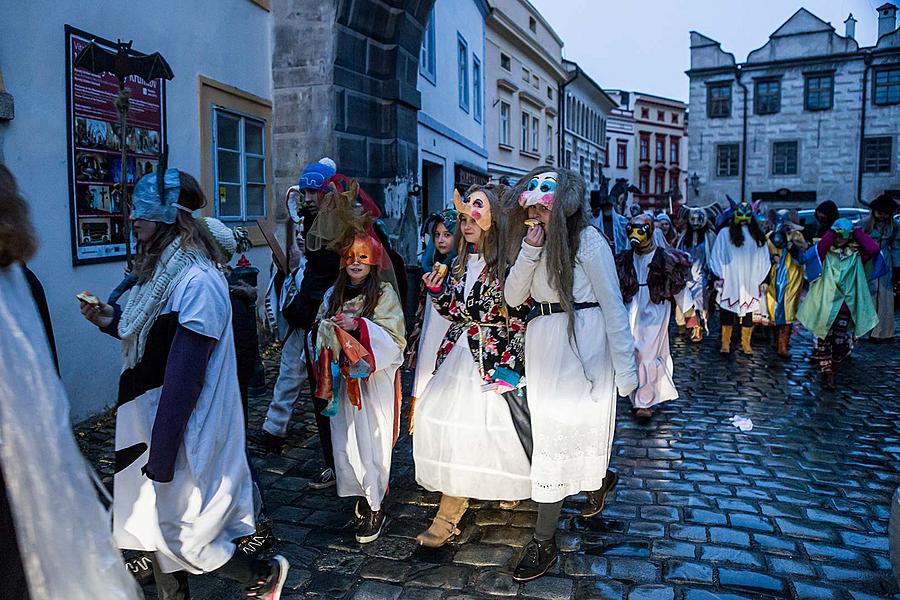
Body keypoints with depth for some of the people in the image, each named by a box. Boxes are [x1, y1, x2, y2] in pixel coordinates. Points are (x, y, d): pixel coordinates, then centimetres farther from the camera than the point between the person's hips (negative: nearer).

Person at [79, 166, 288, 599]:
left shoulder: (197, 283, -22)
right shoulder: (163, 270, 7)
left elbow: (183, 377, -24)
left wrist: (161, 458, -22)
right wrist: (111, 320, 2)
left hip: (181, 432, -9)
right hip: (151, 422, 9)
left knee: (174, 532, 5)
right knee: (156, 525, 18)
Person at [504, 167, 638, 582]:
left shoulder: (589, 241, -10)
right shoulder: (538, 241, 9)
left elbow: (613, 306, -11)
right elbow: (512, 297, 2)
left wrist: (625, 367, -12)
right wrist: (530, 251, -11)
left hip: (581, 349, -7)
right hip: (542, 349, 7)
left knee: (558, 437, -3)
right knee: (551, 432, 17)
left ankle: (543, 543, 7)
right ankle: (600, 479, 47)